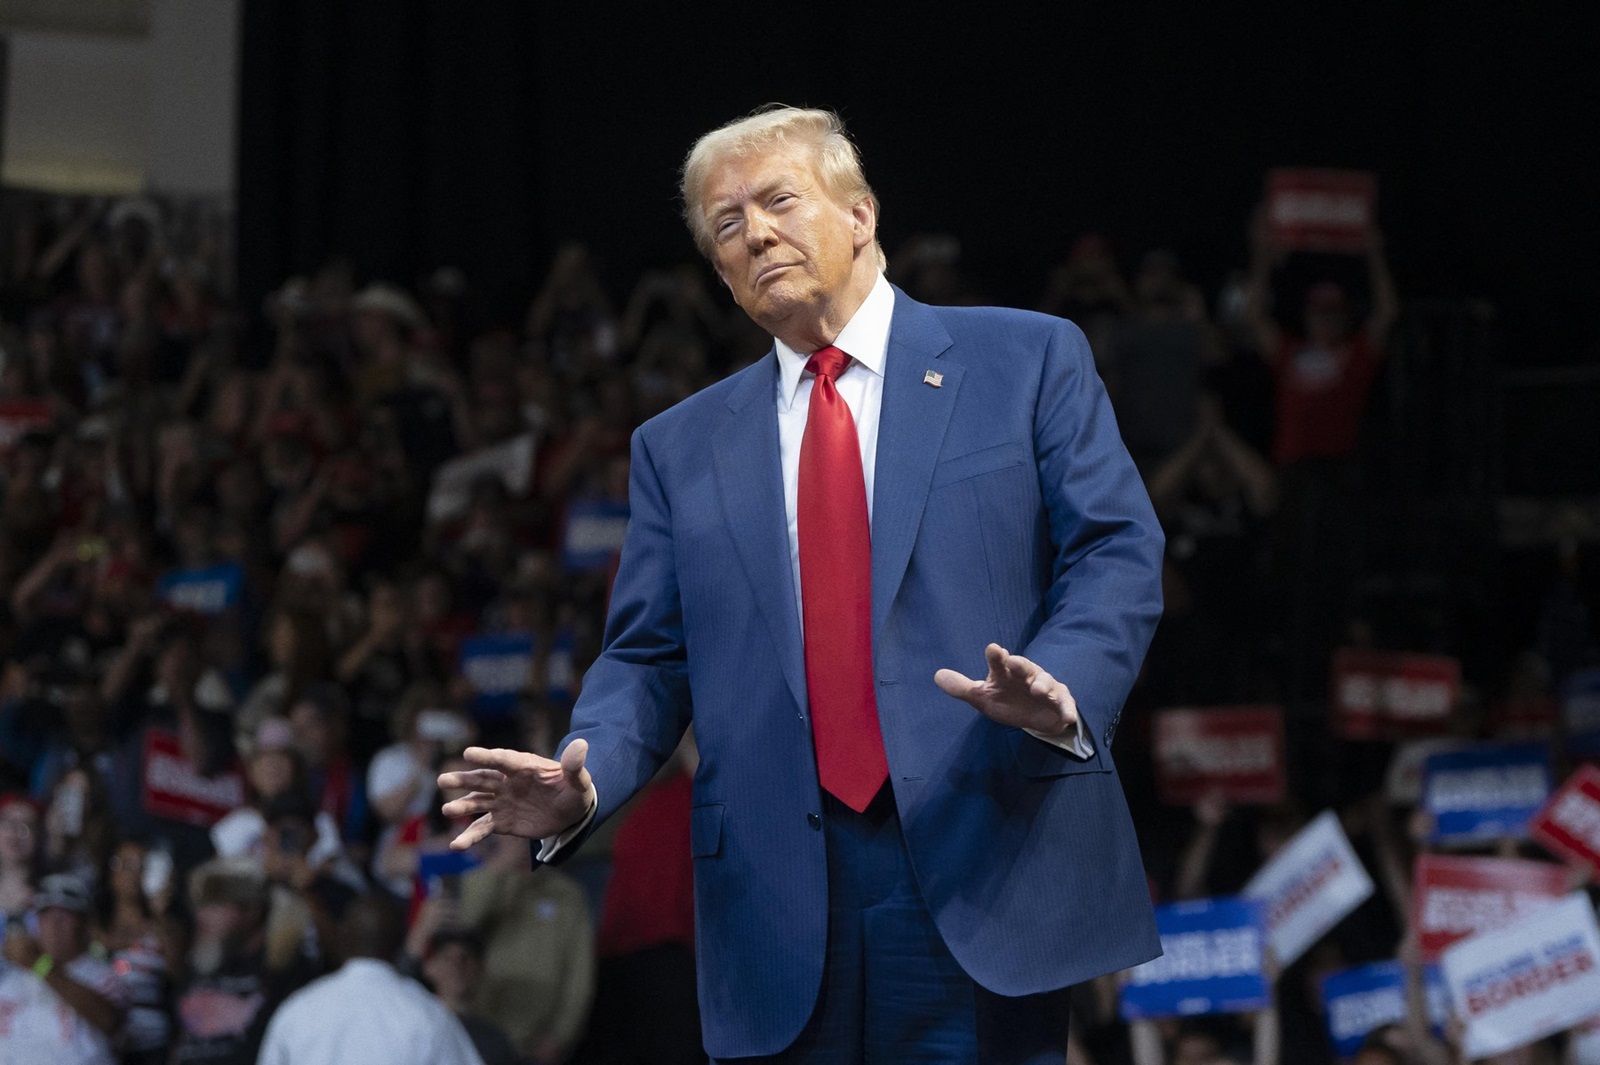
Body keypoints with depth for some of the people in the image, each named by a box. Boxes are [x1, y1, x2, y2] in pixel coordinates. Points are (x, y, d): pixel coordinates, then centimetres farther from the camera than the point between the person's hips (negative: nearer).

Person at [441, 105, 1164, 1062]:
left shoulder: (1027, 362, 9)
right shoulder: (681, 447, 19)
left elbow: (1117, 552, 1)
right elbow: (649, 658, 14)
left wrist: (1060, 688, -20)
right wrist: (583, 783, -7)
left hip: (984, 878, -3)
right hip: (780, 911, 3)